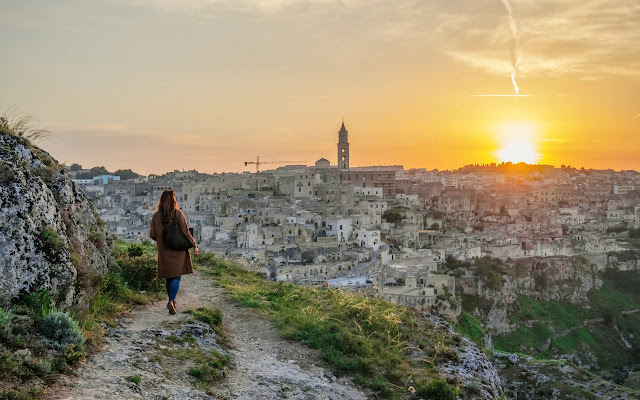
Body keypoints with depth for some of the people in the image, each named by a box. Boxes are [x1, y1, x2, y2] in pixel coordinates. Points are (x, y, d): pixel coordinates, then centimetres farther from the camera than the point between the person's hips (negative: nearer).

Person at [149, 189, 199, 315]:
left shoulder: (156, 216, -2)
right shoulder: (178, 213, -11)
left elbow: (152, 235, 3)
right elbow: (186, 232, -12)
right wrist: (194, 245, -4)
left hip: (164, 251, 3)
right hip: (178, 250, -3)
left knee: (169, 277, 16)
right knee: (177, 276, 2)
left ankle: (172, 301, 25)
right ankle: (171, 301, -13)